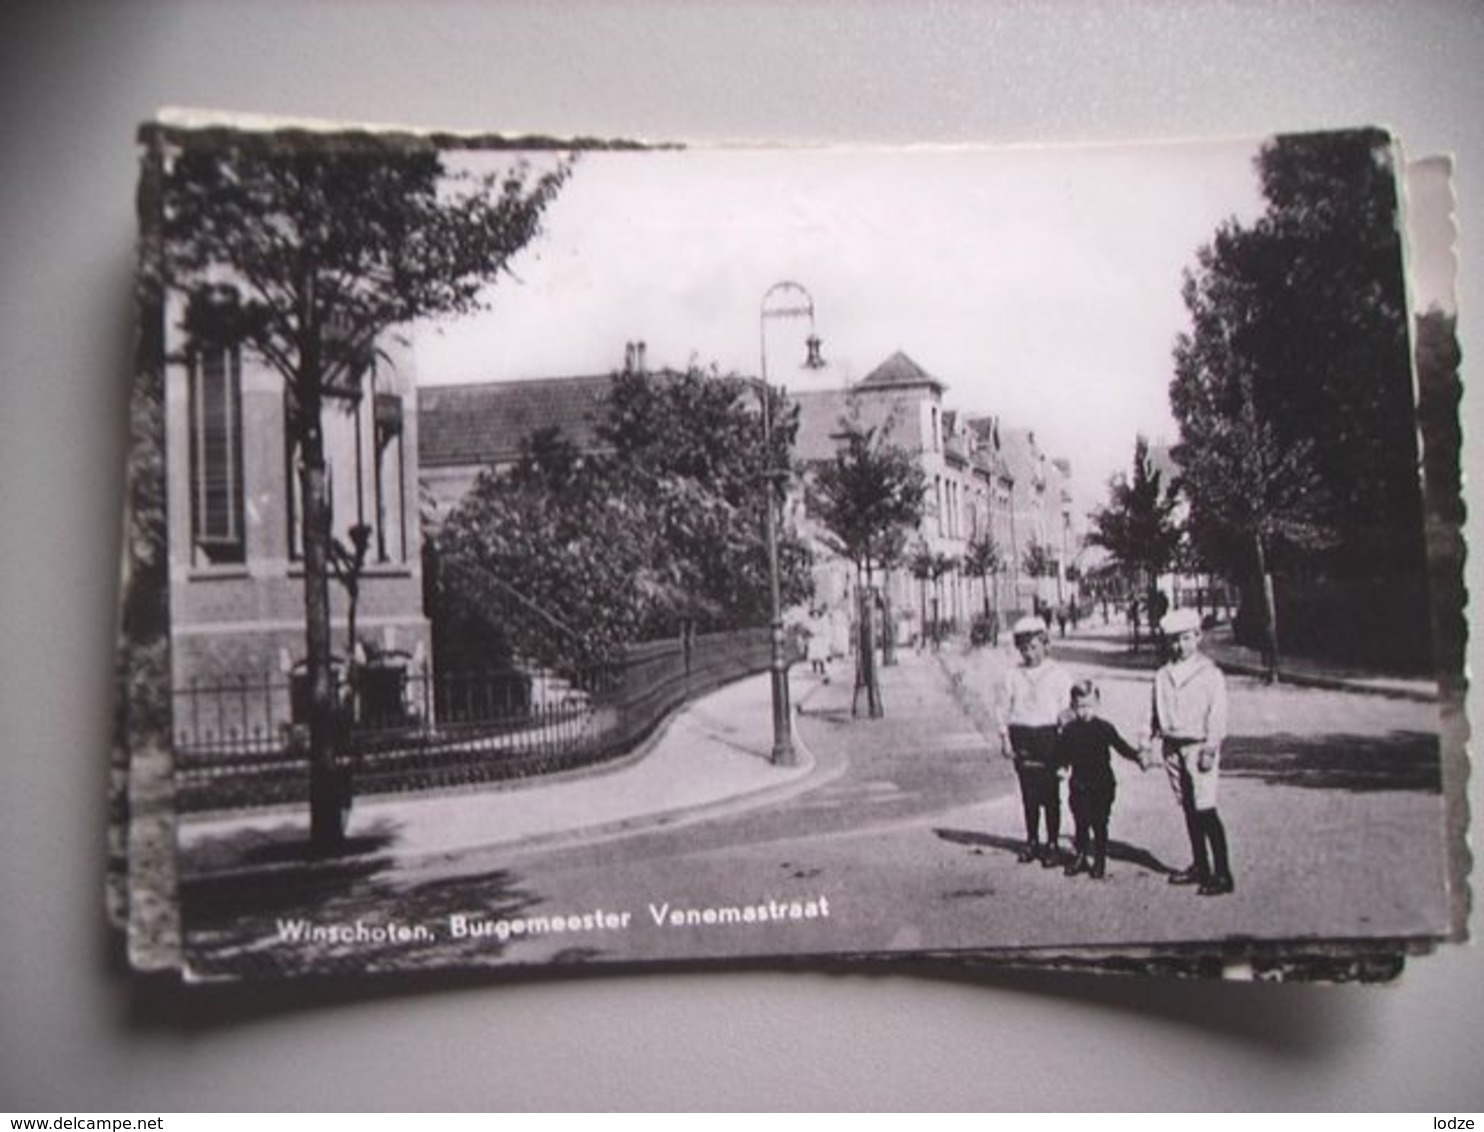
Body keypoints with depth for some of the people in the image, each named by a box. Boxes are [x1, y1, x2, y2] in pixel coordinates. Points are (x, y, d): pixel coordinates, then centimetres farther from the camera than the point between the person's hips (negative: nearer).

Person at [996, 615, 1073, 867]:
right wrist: (1005, 738, 1)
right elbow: (1004, 707, 8)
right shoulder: (1013, 675, 7)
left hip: (1048, 736, -2)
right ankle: (1031, 841, 22)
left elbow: (1066, 710, -2)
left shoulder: (1058, 674, 0)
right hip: (1021, 737, 2)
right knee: (1028, 793, 9)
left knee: (1050, 794, 0)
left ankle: (1052, 844, 10)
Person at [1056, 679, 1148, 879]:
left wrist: (1138, 757, -13)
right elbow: (1062, 756, 10)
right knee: (1081, 823, 9)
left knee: (1099, 824, 3)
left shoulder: (1104, 728, -5)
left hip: (1102, 785, -2)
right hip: (1079, 785, 2)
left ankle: (1100, 861, 16)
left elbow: (1121, 745, -5)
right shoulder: (1069, 730, 1)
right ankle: (1080, 857, 24)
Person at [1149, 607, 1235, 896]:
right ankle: (1200, 866, 23)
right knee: (1188, 808, 12)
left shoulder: (1210, 674, -5)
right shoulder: (1163, 676, 10)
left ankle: (1222, 874, -4)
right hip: (1173, 747, 6)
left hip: (1199, 746, -5)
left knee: (1205, 810, -9)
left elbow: (1217, 715, -7)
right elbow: (1155, 713, 16)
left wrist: (1210, 749, -12)